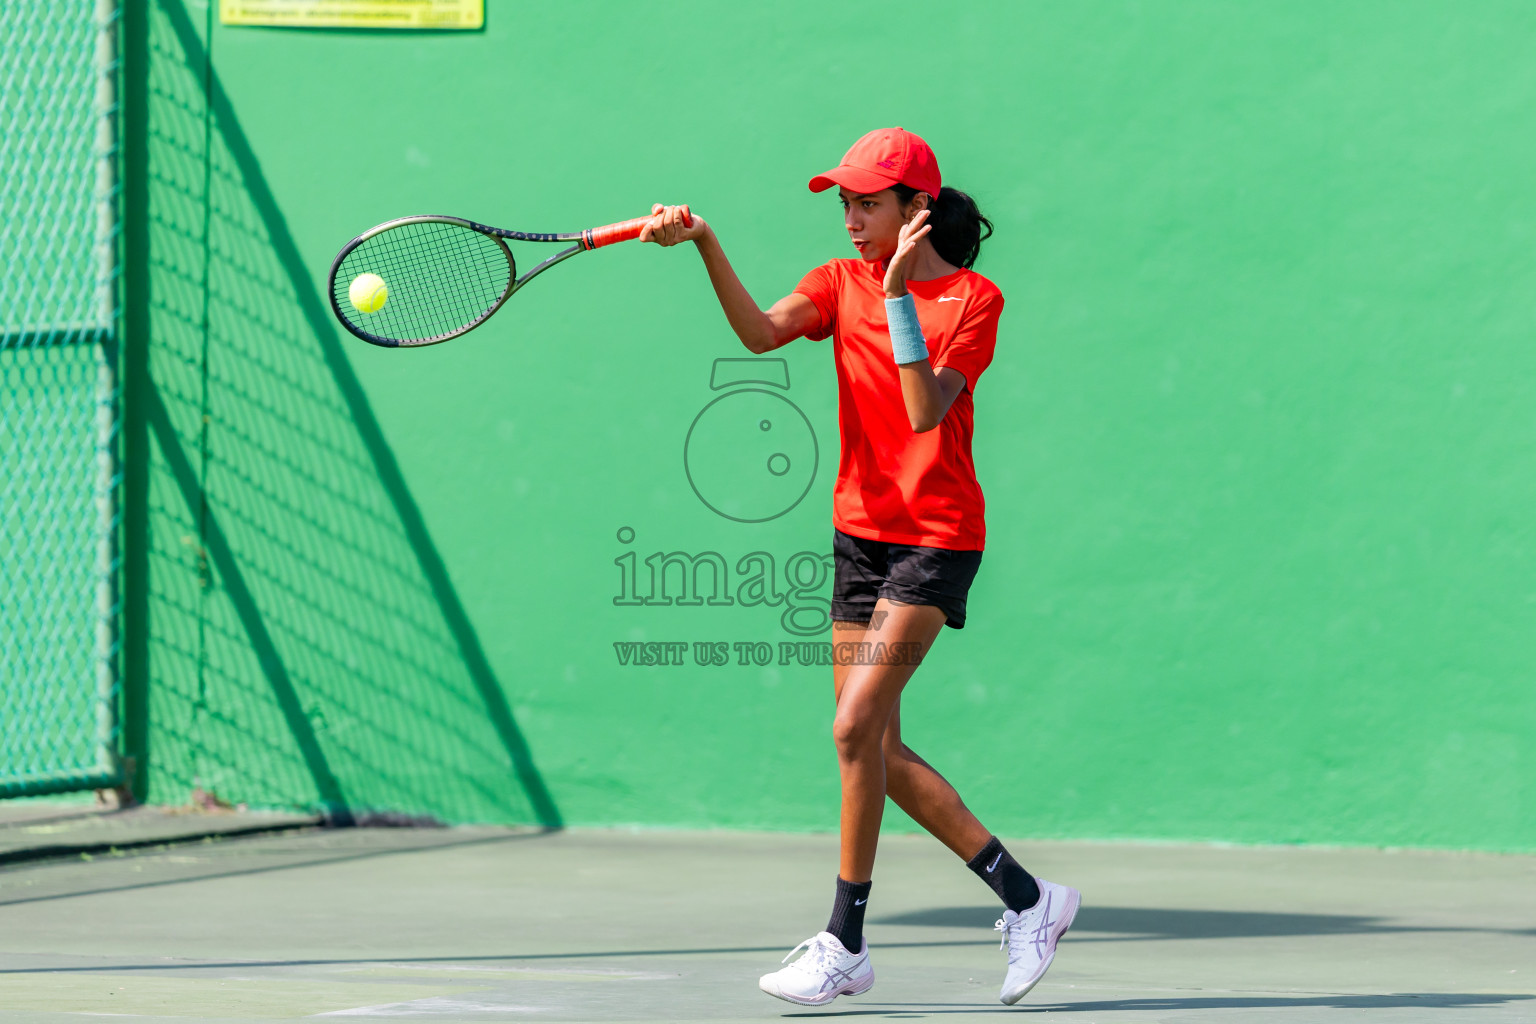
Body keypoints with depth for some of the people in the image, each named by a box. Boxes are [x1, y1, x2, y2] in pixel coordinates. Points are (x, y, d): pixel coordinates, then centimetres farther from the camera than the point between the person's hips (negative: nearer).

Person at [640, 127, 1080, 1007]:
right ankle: (1029, 899, 17)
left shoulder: (974, 300, -7)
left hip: (937, 539, -6)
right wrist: (706, 245, -28)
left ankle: (846, 944, -8)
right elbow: (761, 332, -14)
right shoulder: (842, 283, 6)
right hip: (861, 529, 6)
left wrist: (898, 296, -24)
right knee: (878, 750, 5)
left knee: (856, 726, -17)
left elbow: (926, 410, -20)